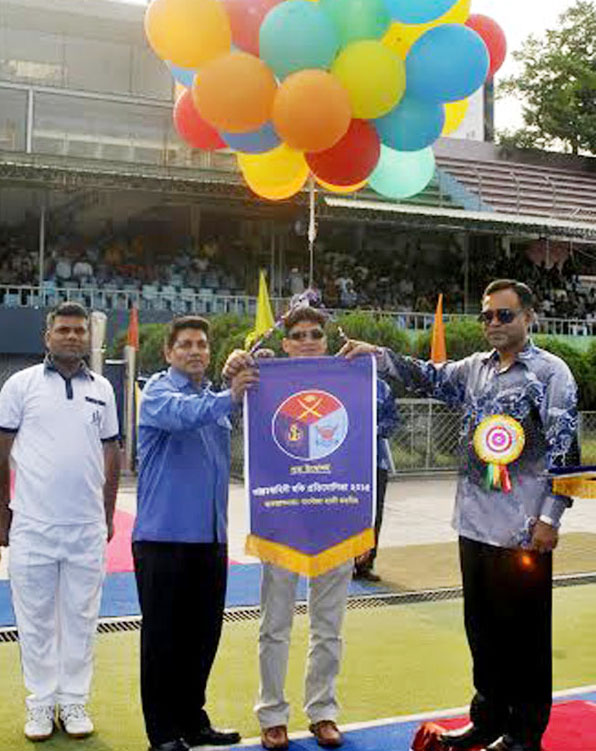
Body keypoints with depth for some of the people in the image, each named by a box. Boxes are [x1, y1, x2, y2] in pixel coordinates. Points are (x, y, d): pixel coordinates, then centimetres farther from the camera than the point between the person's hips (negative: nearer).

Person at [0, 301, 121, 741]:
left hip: (88, 527, 2)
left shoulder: (102, 389, 9)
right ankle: (41, 704, 21)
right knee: (36, 619, 7)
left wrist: (108, 515, 13)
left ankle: (75, 701, 22)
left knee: (81, 619, 9)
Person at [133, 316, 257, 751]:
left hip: (210, 537, 7)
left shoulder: (214, 399, 15)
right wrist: (227, 399, -44)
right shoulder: (159, 390, -7)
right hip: (163, 535, -6)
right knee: (163, 637, 2)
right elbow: (180, 415, -28)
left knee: (204, 634, 13)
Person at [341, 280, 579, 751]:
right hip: (475, 524, 7)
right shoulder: (475, 368, 11)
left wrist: (549, 518, -16)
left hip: (524, 531, -6)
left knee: (525, 632, 6)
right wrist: (377, 354, 4)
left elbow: (565, 450, -12)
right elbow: (430, 379, 17)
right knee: (482, 628, 16)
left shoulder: (550, 372, -8)